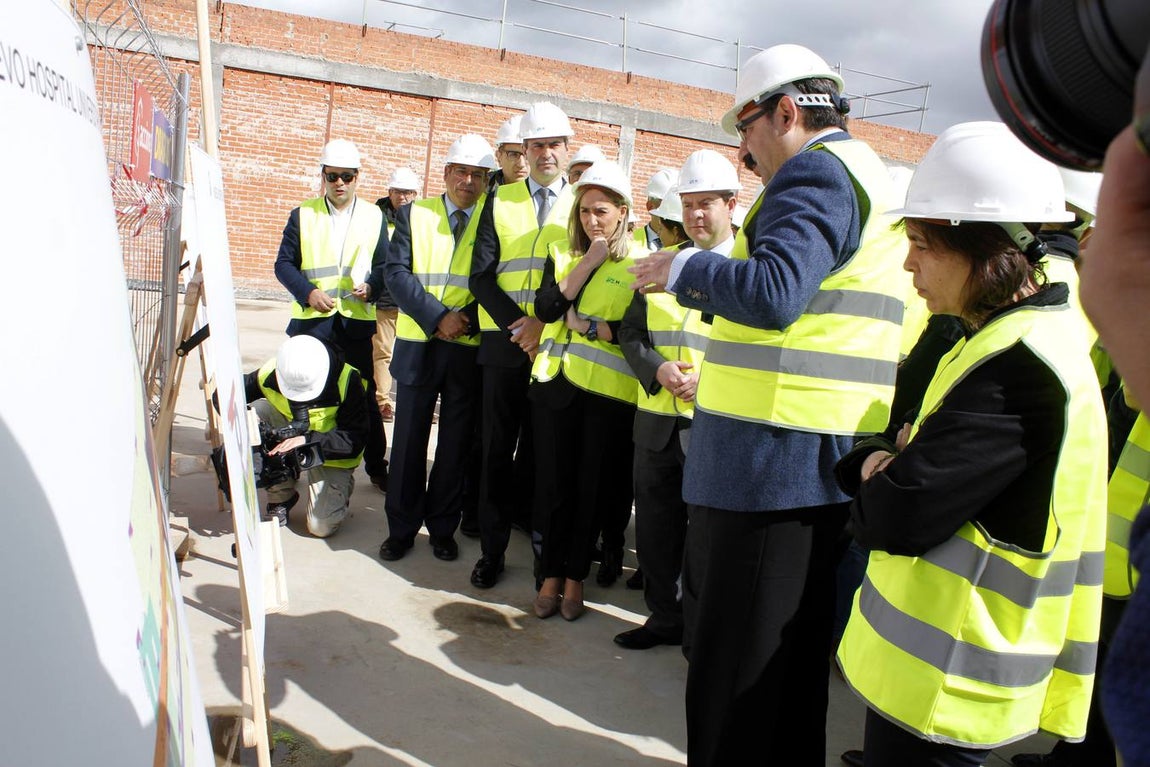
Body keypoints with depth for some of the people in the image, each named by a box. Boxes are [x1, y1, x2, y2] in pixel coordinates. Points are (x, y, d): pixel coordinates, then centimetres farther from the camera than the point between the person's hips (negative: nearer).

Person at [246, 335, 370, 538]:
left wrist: (308, 440, -44)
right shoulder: (269, 374, -22)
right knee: (257, 411, -28)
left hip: (331, 453, -4)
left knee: (321, 527, -17)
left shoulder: (346, 380, -31)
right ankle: (281, 497, -10)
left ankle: (341, 486, 20)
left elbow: (354, 440, -29)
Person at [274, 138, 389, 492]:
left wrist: (371, 286, -13)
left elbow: (385, 264, 8)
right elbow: (284, 264, 3)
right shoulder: (303, 214, 5)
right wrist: (308, 292, -15)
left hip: (358, 320, 0)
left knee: (366, 396, 6)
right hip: (311, 318, 0)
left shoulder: (374, 217, 7)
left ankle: (376, 466, 18)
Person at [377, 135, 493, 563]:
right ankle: (401, 528, 21)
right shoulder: (415, 214, 5)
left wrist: (469, 318, -15)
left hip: (470, 347, 0)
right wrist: (438, 317, -15)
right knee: (409, 439, 7)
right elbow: (397, 273, -4)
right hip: (418, 345, 1)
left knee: (456, 442, 8)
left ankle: (442, 528, 23)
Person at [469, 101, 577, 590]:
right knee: (497, 448, 5)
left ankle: (522, 516, 24)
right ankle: (491, 548, 14)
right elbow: (482, 275, 2)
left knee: (539, 448, 8)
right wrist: (517, 325, -11)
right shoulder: (500, 201, 9)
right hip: (504, 343, 1)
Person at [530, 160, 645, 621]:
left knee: (593, 486, 7)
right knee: (553, 482, 7)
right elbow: (545, 308, -5)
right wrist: (588, 262, -9)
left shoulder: (640, 263, 0)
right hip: (556, 380, 3)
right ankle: (551, 574, 22)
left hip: (608, 390, -3)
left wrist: (586, 324, -13)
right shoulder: (561, 253, 10)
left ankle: (575, 577, 22)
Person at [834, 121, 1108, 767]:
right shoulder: (1011, 339, 8)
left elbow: (898, 516, -28)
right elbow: (914, 444, 13)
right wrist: (883, 461, -8)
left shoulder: (1022, 363, -25)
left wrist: (877, 474, -7)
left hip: (944, 682, -9)